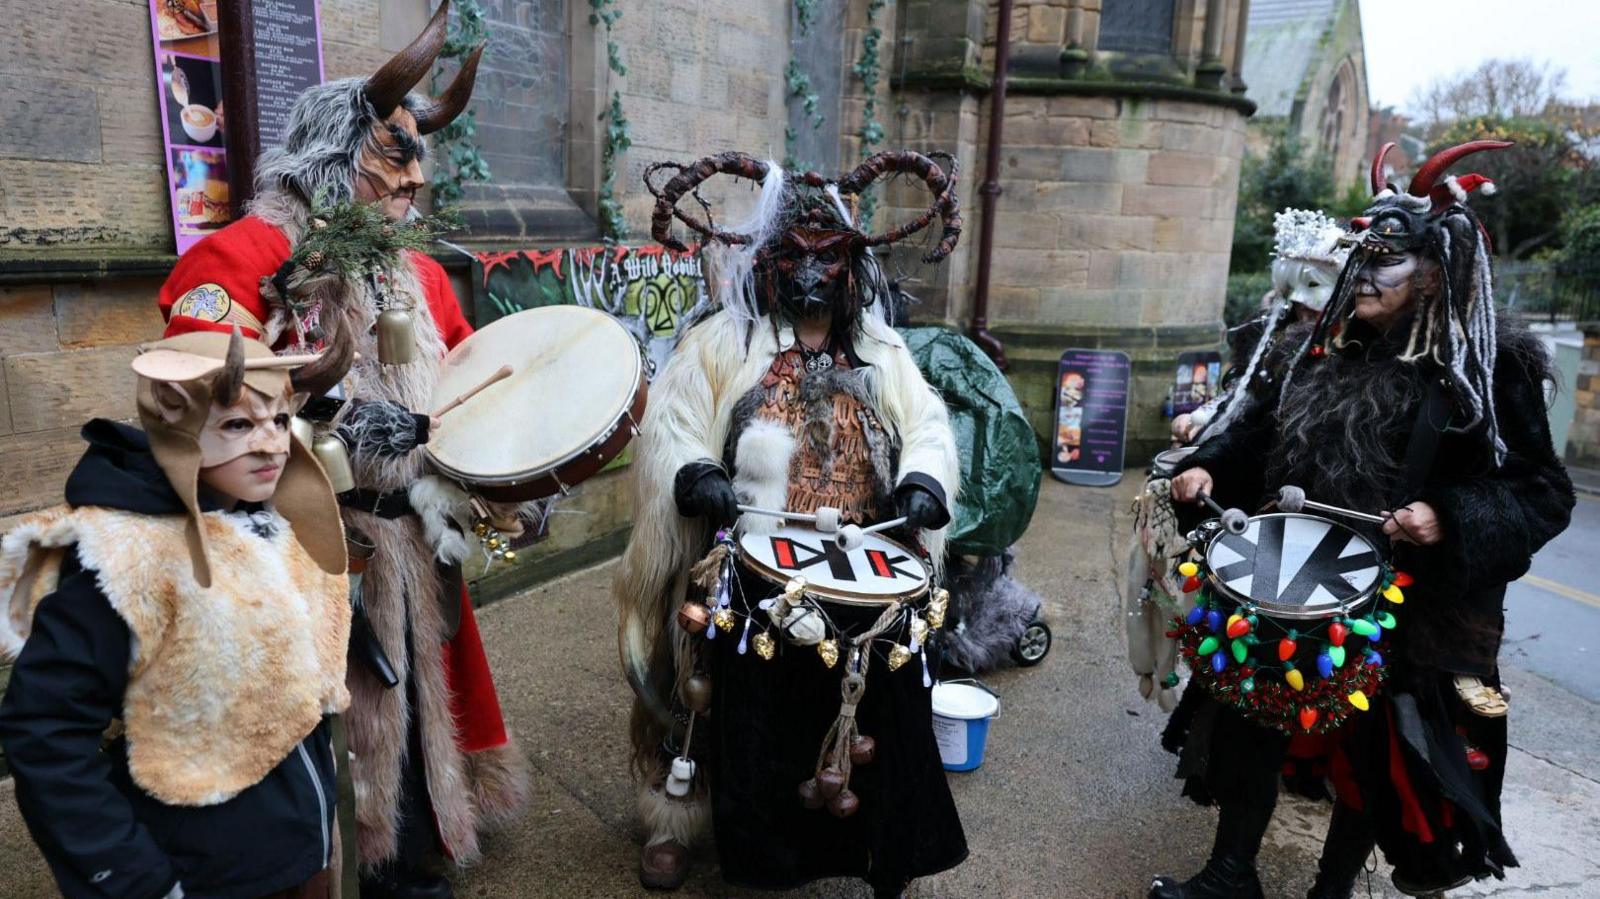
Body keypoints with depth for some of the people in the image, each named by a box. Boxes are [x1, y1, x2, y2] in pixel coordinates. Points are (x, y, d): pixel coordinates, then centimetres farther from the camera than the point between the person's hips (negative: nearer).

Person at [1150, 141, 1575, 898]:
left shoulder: (1491, 370, -10)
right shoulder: (1317, 350, 4)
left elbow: (1542, 494, -9)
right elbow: (1258, 432, 12)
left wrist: (1450, 520, -26)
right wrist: (1209, 467, -6)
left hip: (1412, 608, -4)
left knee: (1374, 752, 13)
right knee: (1250, 720, 13)